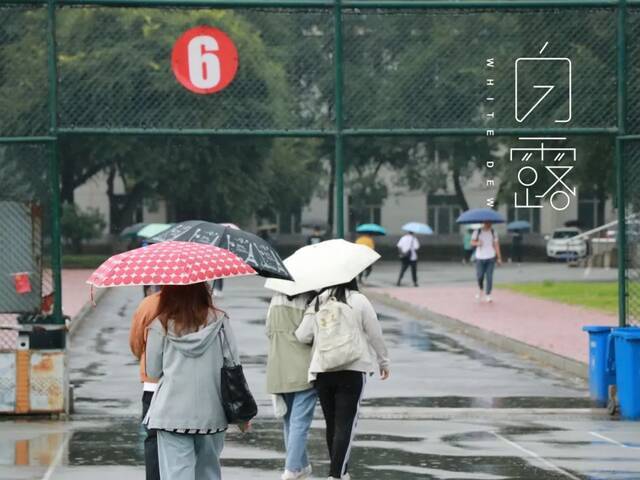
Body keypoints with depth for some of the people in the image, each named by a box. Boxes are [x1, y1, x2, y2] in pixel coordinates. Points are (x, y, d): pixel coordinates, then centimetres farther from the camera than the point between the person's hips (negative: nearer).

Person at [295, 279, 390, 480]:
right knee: (345, 424, -3)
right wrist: (383, 361, 14)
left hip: (321, 371, 4)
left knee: (332, 423, 14)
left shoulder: (318, 302, 4)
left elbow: (302, 335, 1)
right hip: (352, 371, -4)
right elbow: (374, 334, 0)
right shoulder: (358, 301, -5)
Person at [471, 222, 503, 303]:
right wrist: (477, 243, -28)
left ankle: (488, 295, 0)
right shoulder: (477, 232, 1)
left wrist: (499, 258, 2)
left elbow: (496, 245, 4)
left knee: (489, 277, -5)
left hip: (490, 258, 0)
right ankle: (480, 289, 28)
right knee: (480, 276, -2)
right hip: (480, 258, 0)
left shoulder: (493, 233, 3)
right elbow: (472, 242, -4)